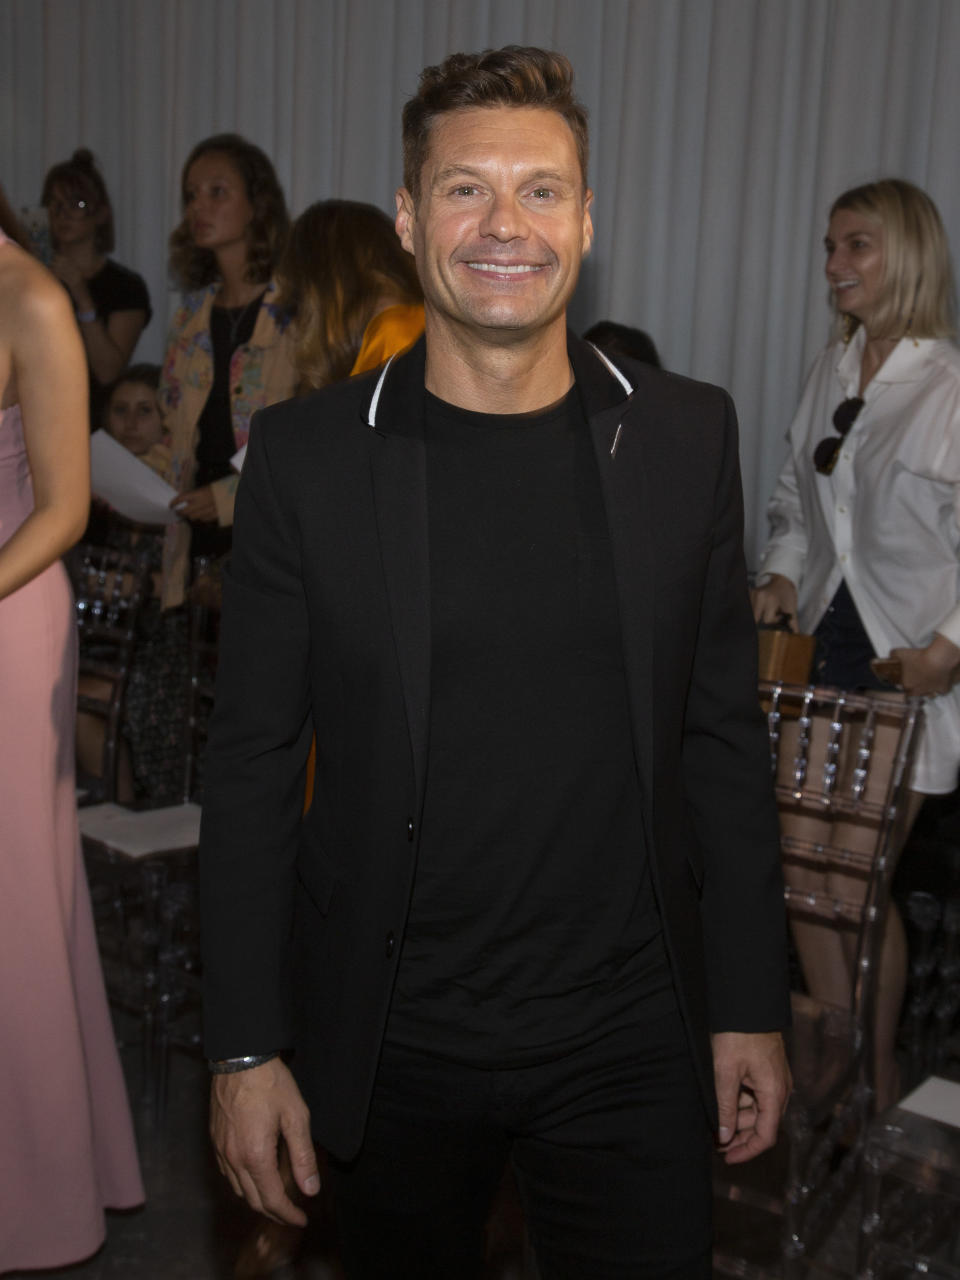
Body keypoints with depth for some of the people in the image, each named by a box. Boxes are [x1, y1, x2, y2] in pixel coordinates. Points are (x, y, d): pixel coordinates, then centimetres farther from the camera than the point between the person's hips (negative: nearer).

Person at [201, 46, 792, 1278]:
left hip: (631, 1044, 1)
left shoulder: (686, 437, -2)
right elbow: (250, 767, -4)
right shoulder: (306, 454, -7)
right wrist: (245, 1047, -4)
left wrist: (748, 1003, 3)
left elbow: (722, 733, 2)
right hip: (393, 1050, 0)